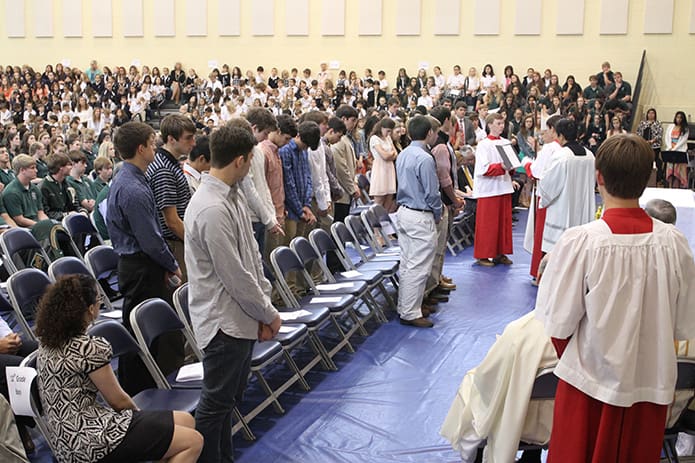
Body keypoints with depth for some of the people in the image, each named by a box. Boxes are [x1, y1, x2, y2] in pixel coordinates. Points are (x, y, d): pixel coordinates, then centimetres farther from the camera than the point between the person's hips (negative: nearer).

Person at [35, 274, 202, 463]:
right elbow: (118, 400, -7)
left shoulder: (48, 343, 8)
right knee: (193, 441, -10)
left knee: (185, 420, 11)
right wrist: (138, 413, 13)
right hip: (90, 442, -10)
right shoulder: (88, 348, -19)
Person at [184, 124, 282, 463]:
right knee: (215, 405, 5)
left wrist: (265, 305, 2)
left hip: (242, 317, 10)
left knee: (229, 397, 22)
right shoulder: (212, 210, -25)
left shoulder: (233, 196, 6)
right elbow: (235, 276, -22)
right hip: (224, 321, -10)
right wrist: (269, 314, -10)